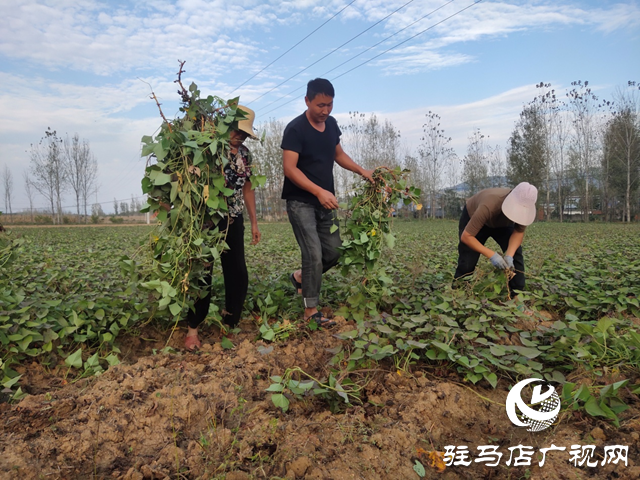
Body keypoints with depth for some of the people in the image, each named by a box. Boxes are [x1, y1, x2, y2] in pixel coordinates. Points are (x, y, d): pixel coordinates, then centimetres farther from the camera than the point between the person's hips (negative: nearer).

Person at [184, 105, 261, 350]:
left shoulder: (244, 154, 10)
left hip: (234, 221, 6)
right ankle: (192, 329, 14)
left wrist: (254, 222, 15)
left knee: (238, 275, 6)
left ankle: (230, 324, 22)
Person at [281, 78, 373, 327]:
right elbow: (289, 168, -20)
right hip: (300, 202, -7)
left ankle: (300, 276, 33)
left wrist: (361, 171, 4)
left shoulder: (331, 124, 7)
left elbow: (339, 154, 20)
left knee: (334, 252, 8)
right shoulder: (296, 129, -14)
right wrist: (319, 191, -30)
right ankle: (311, 311, 1)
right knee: (314, 255, -13)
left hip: (325, 202, 7)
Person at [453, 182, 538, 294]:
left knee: (515, 252, -11)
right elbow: (466, 237, -41)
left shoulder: (524, 208, -32)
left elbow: (519, 232, -16)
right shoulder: (488, 207, -46)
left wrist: (509, 255, -33)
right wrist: (492, 255, -47)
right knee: (467, 261, -12)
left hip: (502, 222, 4)